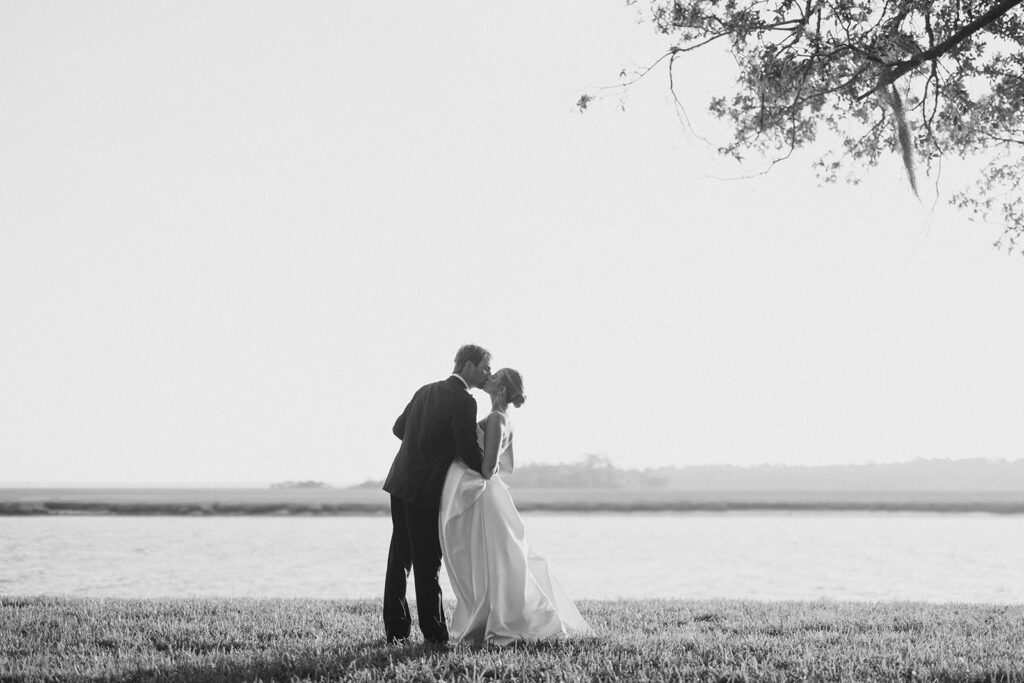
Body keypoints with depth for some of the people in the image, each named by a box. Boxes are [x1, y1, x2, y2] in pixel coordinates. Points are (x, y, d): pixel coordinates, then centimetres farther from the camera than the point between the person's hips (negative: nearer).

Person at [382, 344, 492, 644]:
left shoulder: (426, 391, 13)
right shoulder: (463, 401, -12)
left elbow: (399, 427, 22)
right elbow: (470, 451, -14)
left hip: (400, 483, 8)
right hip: (425, 490, -8)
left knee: (399, 559, 12)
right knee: (427, 563, -1)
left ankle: (395, 629, 17)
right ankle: (434, 633, 4)